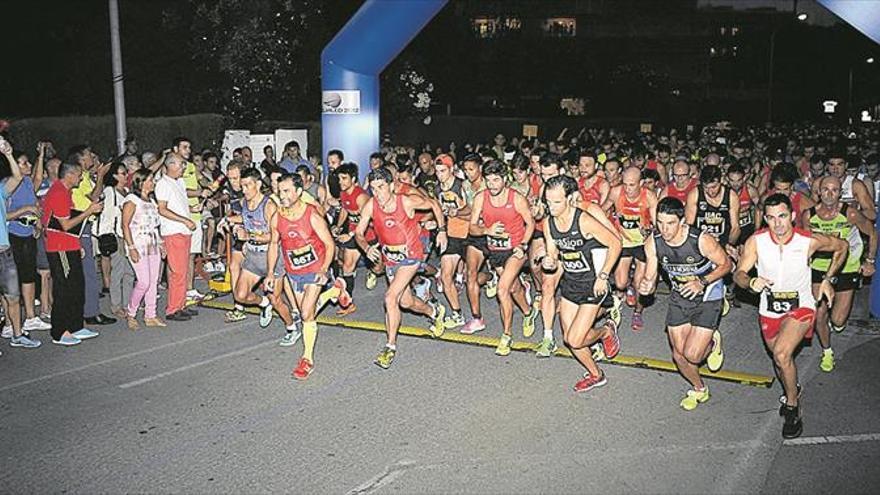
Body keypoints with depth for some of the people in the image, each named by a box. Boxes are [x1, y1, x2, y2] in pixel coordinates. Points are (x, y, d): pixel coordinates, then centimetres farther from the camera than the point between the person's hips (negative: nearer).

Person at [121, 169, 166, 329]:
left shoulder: (151, 200, 16)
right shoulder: (132, 200, -9)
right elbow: (125, 225, -13)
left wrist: (160, 243, 16)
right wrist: (131, 248, -18)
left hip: (153, 245, 8)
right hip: (138, 245, -8)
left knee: (154, 281, 6)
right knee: (144, 281, -11)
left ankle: (150, 316, 12)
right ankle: (130, 313, 8)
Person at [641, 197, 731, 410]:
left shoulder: (702, 240, -29)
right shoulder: (653, 242, -17)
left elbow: (726, 264, -12)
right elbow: (650, 277, -7)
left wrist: (702, 282, -27)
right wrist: (646, 286, -31)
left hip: (707, 298, -4)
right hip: (679, 298, 4)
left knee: (692, 355, -12)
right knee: (679, 355, 7)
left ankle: (712, 342, 24)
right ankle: (699, 390, 37)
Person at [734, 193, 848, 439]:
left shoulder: (810, 241, -18)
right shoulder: (756, 241, -16)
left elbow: (841, 246, 2)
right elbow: (738, 274, -15)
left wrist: (827, 279, -2)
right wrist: (751, 282, -37)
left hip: (800, 307, -3)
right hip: (769, 310, 3)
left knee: (781, 353, -26)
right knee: (780, 359, 21)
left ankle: (793, 408, -5)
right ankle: (792, 391, 54)